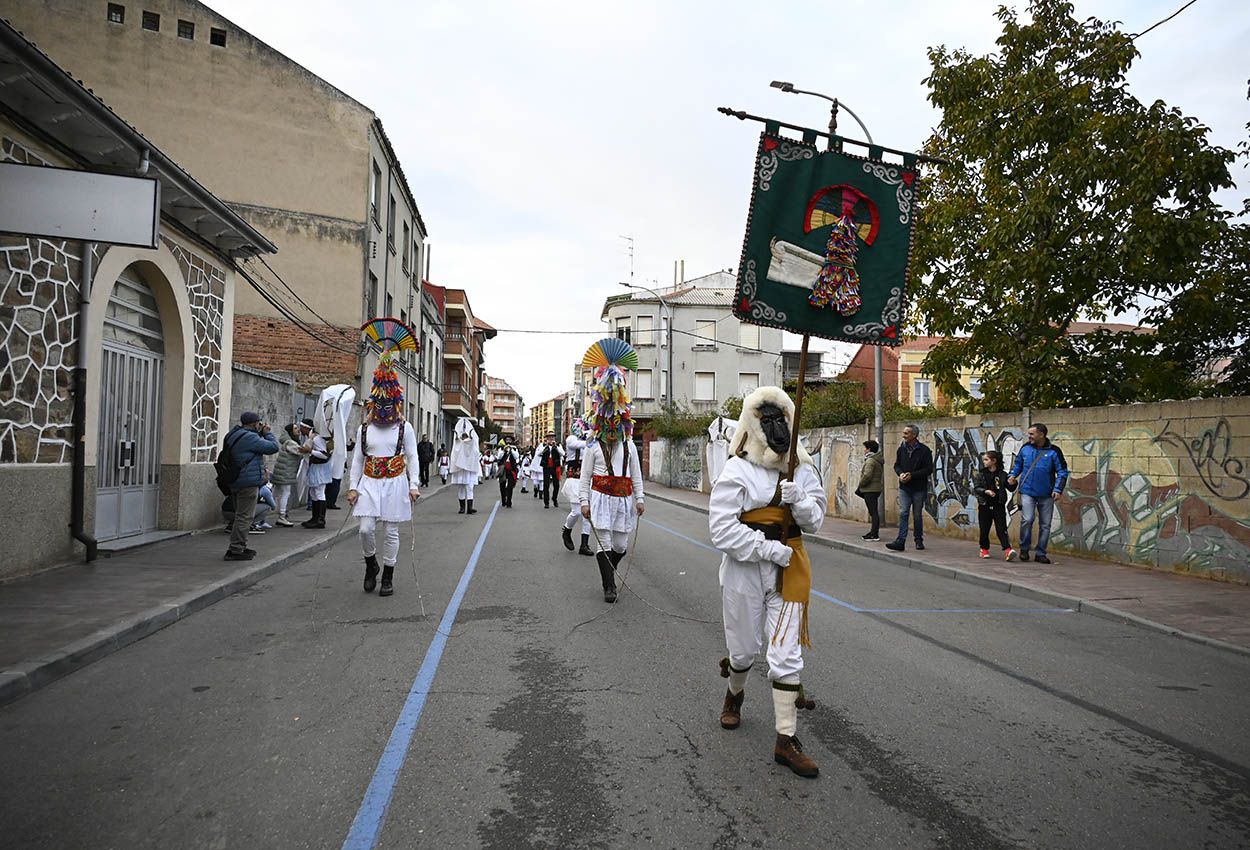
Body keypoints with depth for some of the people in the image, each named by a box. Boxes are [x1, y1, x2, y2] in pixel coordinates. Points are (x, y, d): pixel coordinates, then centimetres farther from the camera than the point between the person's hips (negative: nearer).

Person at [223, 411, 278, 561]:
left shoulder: (234, 435, 14)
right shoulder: (249, 437, -17)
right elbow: (273, 447, -16)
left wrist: (261, 434, 9)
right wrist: (266, 433, -2)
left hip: (236, 481, 11)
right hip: (248, 482, -11)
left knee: (241, 515, 20)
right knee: (244, 516, -7)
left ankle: (239, 547, 28)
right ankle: (235, 550, -7)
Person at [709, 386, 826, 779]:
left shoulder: (801, 469, 4)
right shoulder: (737, 470, -11)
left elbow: (814, 521, 6)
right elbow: (721, 528, -16)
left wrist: (799, 501, -15)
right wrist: (768, 549, -20)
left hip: (789, 568, 3)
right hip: (744, 569, -3)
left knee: (787, 652, 1)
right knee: (745, 647, 12)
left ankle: (786, 740, 12)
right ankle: (734, 694, 46)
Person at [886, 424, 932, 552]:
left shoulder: (924, 450, -7)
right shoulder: (901, 449, 6)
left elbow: (929, 469, -10)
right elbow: (896, 465, 14)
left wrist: (912, 475, -19)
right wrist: (900, 474, -8)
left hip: (919, 488, -3)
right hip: (904, 487, 3)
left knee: (917, 515, 8)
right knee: (903, 514, -5)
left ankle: (919, 540, 21)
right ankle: (901, 541, -8)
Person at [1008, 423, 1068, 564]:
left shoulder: (1054, 451, -4)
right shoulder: (1025, 448, 3)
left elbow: (1062, 472, -3)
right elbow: (1018, 464, 18)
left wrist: (1058, 489, -14)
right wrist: (1013, 475, 1)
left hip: (1046, 494, 0)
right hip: (1027, 492, 0)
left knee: (1045, 525, 7)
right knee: (1027, 520, -14)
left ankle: (1041, 553, 18)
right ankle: (1024, 549, 4)